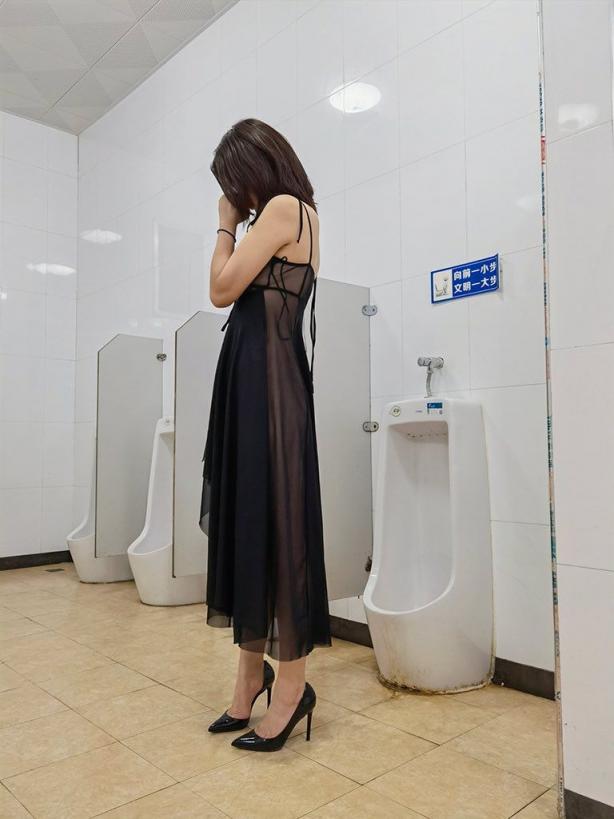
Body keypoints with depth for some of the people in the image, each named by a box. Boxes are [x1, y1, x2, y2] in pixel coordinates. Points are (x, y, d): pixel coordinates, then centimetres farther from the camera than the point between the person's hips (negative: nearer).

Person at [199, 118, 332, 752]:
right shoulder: (296, 216, 23)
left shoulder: (284, 207, -5)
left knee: (272, 515, -7)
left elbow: (223, 289, -7)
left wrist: (227, 224, 3)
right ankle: (252, 672, 21)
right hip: (253, 375, 10)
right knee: (246, 514, 10)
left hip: (267, 376, -10)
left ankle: (290, 683, 5)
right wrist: (237, 225, 18)